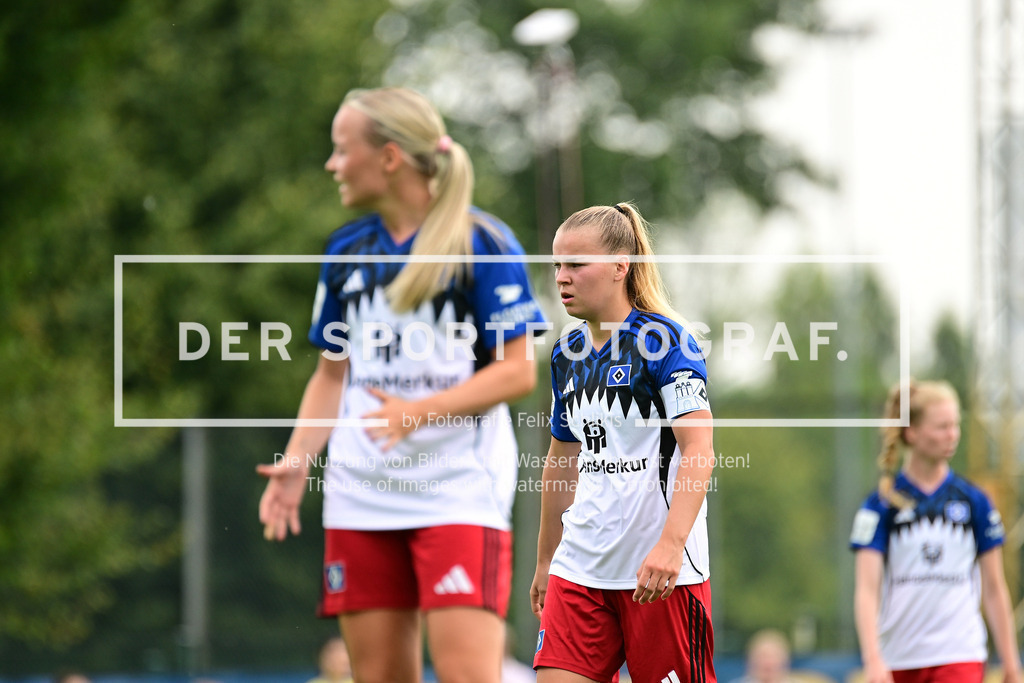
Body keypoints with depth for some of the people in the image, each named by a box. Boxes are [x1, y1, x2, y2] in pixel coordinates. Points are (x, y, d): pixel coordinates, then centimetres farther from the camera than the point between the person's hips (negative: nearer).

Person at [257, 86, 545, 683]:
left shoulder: (483, 243, -5)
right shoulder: (348, 250, 12)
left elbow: (518, 370, -8)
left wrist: (422, 411, -21)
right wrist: (297, 459, 2)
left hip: (459, 493, -6)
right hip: (360, 495, 6)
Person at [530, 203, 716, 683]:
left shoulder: (663, 340, -9)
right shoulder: (568, 355, 12)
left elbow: (699, 453, -16)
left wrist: (670, 544, -27)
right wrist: (545, 562, 27)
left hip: (663, 571, -6)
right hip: (581, 566, 6)